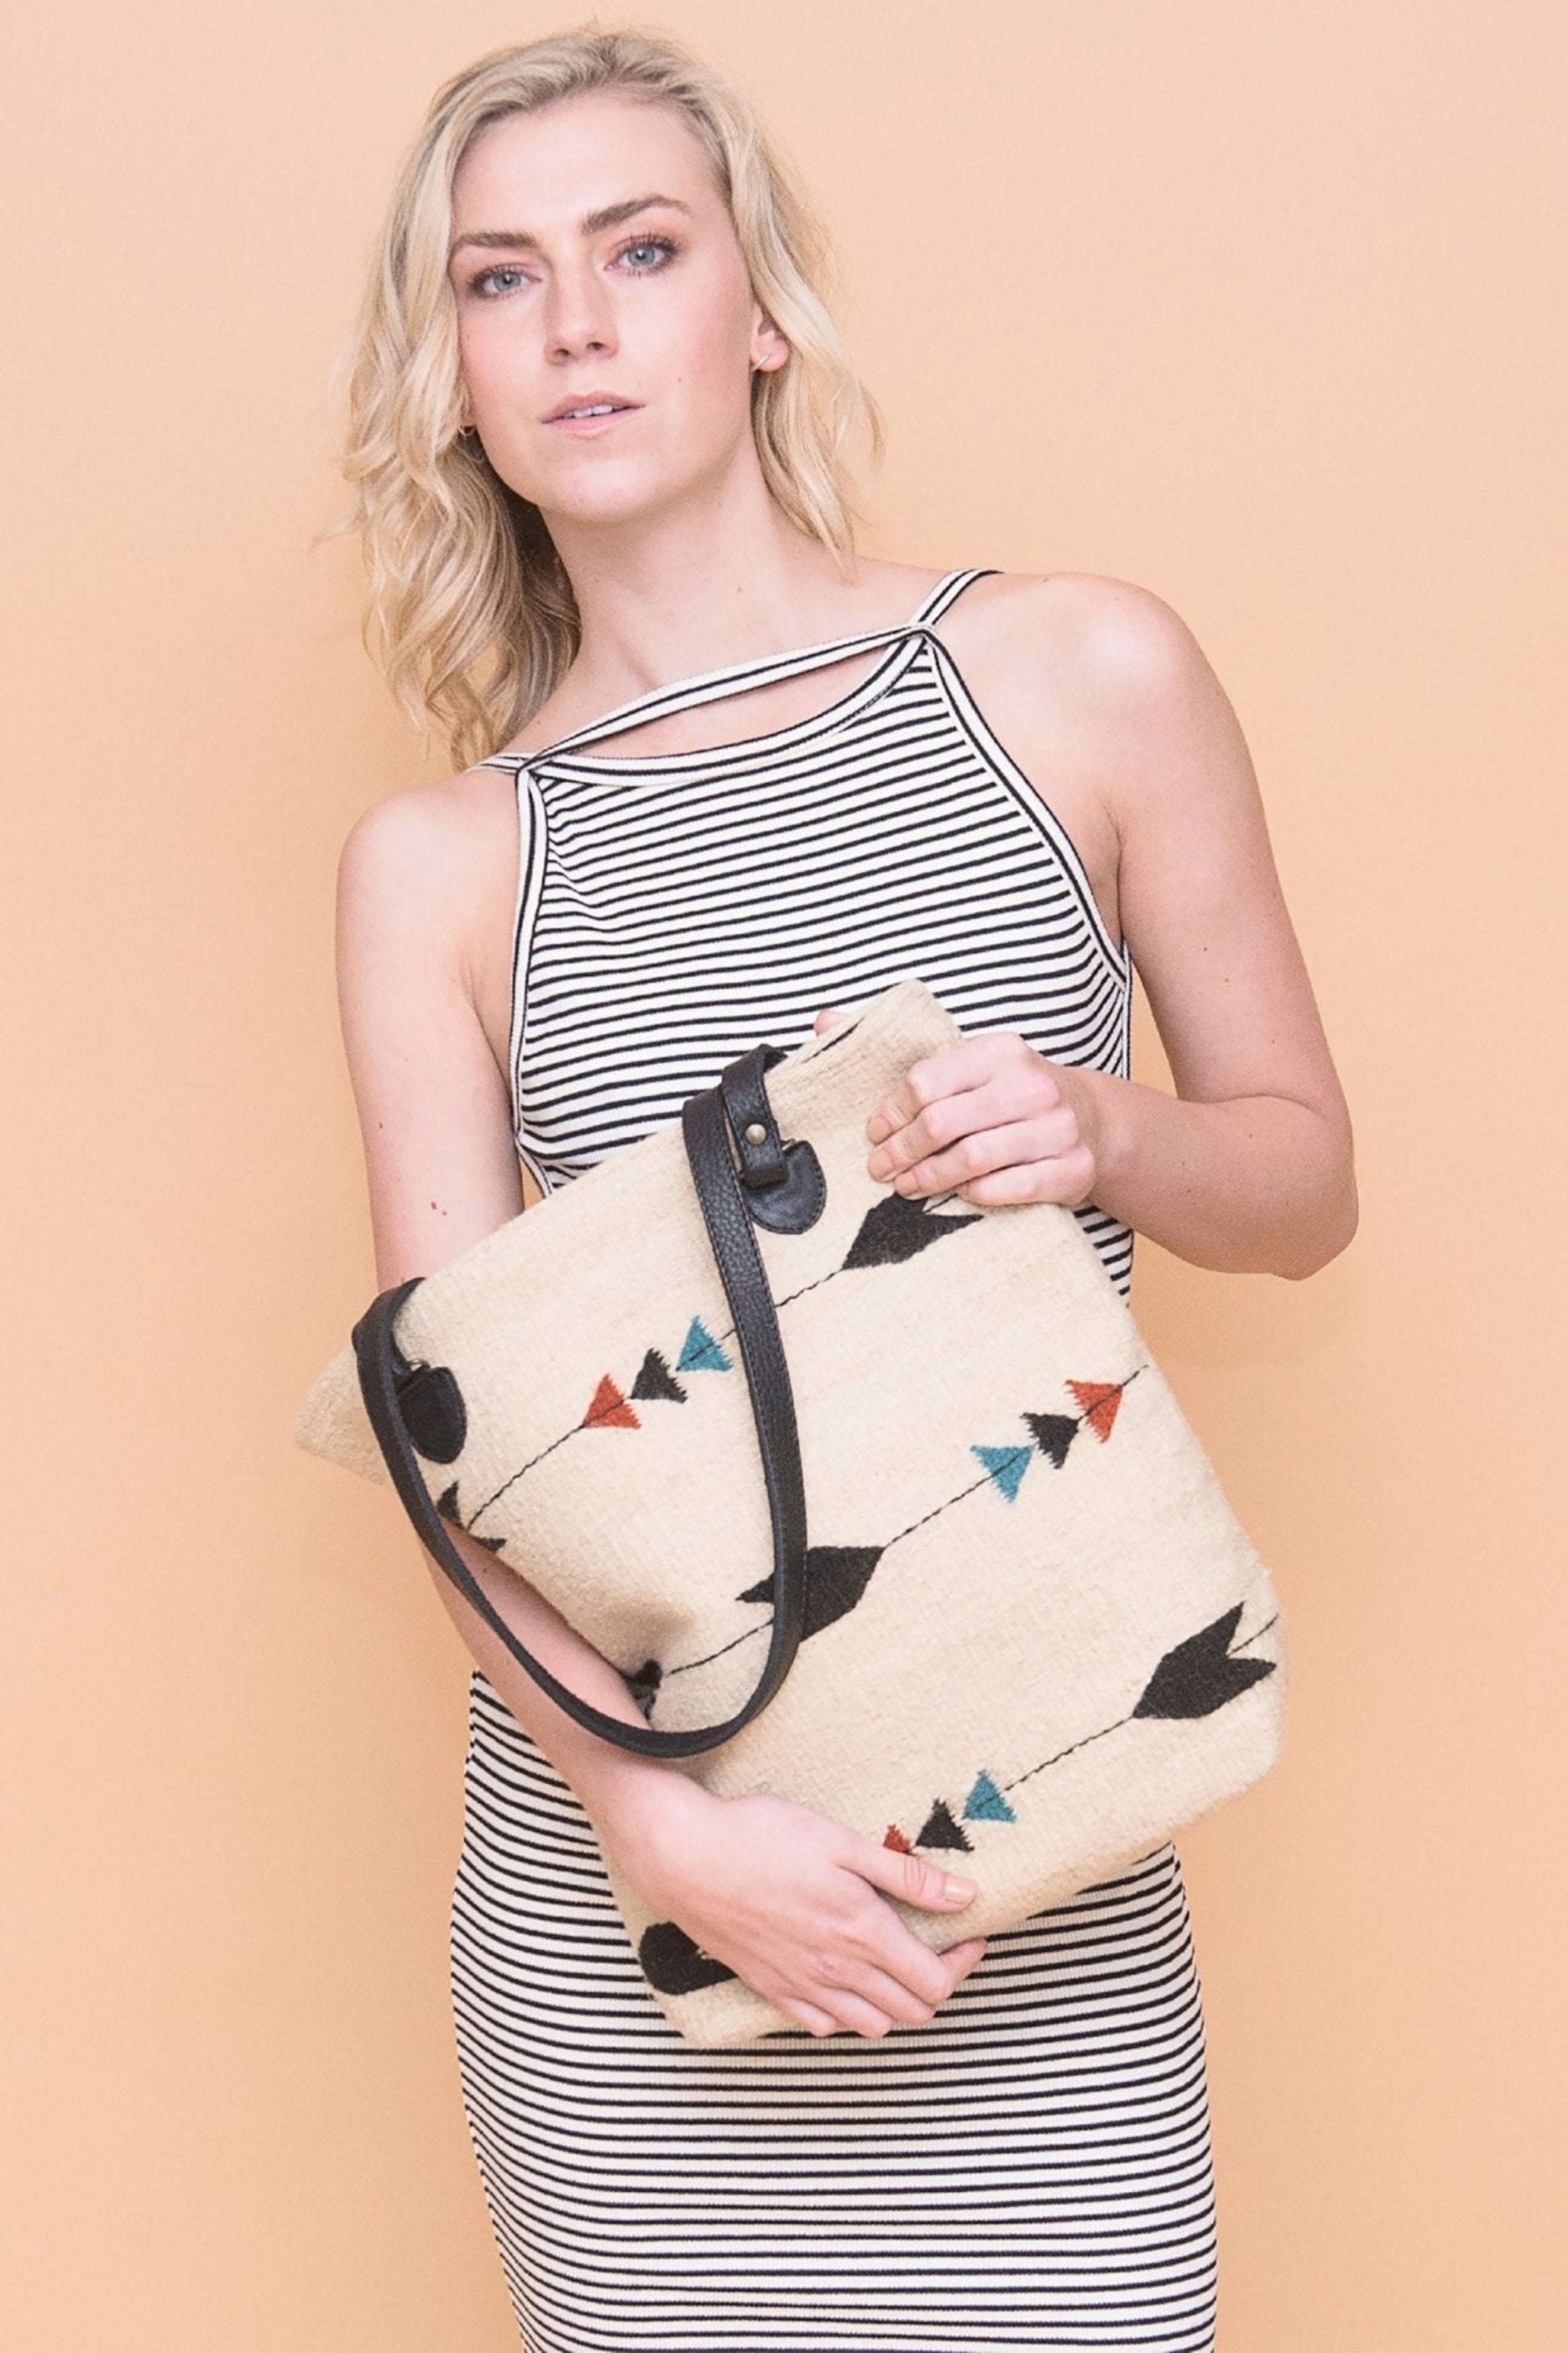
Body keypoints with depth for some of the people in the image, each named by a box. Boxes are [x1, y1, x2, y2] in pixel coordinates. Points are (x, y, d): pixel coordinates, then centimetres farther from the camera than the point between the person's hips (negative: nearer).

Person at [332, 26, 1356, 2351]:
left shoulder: (1082, 676, 1)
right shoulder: (438, 864, 1)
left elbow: (1306, 1176, 8)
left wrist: (1109, 1135, -14)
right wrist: (662, 1818, -17)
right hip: (618, 1843, 1)